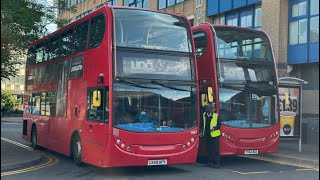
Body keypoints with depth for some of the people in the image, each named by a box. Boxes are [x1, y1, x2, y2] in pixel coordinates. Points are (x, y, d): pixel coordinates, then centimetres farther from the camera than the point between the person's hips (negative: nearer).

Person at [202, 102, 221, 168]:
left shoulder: (215, 116, -7)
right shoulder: (204, 115, 8)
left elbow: (219, 125, -4)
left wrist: (214, 128, -19)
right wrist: (203, 131, 11)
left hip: (214, 135, -5)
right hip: (207, 135, 5)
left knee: (216, 149, -2)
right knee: (209, 149, 11)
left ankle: (217, 163, 2)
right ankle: (210, 162, 20)